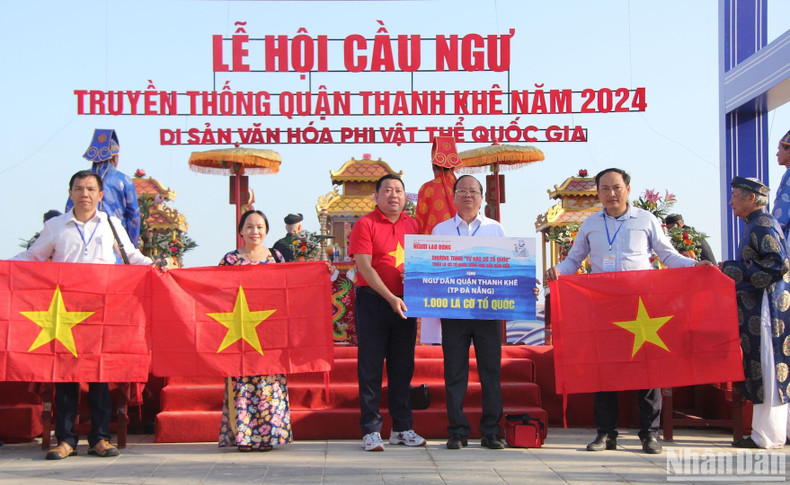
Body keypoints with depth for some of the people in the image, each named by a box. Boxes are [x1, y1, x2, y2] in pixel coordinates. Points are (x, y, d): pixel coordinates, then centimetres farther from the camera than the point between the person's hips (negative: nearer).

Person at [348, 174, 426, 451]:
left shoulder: (412, 225, 12)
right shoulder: (365, 224, -5)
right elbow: (364, 267, -13)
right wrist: (390, 298, -21)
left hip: (405, 302, 5)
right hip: (372, 301, -5)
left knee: (403, 366, 9)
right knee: (370, 366, -1)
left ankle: (402, 428, 18)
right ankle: (370, 430, 4)